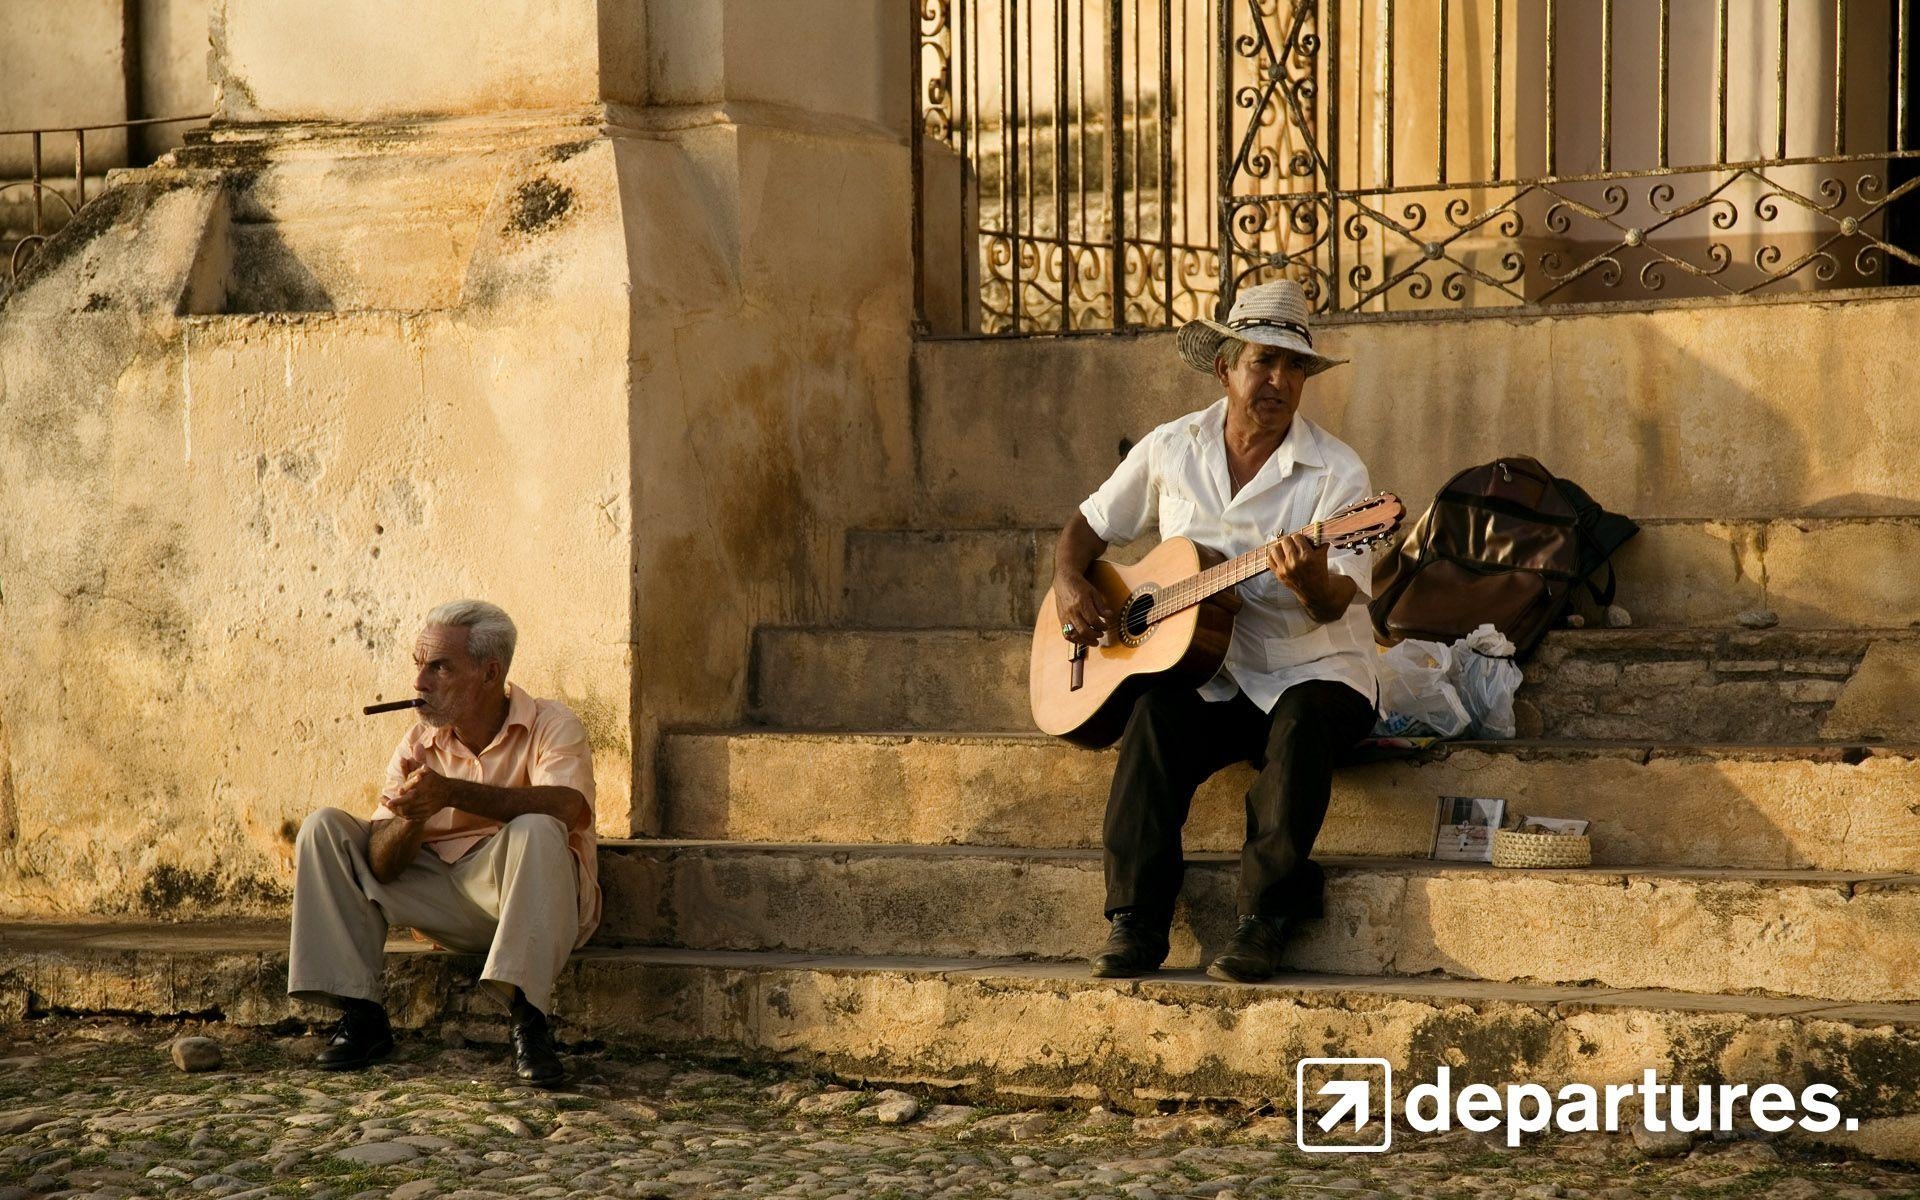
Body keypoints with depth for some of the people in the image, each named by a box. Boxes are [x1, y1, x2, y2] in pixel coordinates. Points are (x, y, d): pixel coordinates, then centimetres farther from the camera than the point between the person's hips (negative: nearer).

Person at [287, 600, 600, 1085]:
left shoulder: (550, 725, -8)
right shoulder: (419, 744, 3)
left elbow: (565, 805, -31)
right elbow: (382, 866, -5)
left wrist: (452, 793, -38)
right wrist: (411, 818, -28)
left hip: (529, 897, -5)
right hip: (442, 896, 5)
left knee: (536, 831, -35)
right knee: (325, 828, -4)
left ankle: (528, 1018, -34)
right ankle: (360, 1013, -8)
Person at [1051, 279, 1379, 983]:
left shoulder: (1336, 472, -7)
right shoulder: (1171, 450, 5)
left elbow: (1333, 606, -17)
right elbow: (1087, 527, 17)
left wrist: (1310, 582, -40)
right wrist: (1069, 585, -4)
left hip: (1312, 673, -2)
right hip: (1208, 679, 3)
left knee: (1301, 723, -36)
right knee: (1154, 716, -29)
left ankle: (1264, 921, -28)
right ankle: (1136, 925, -26)